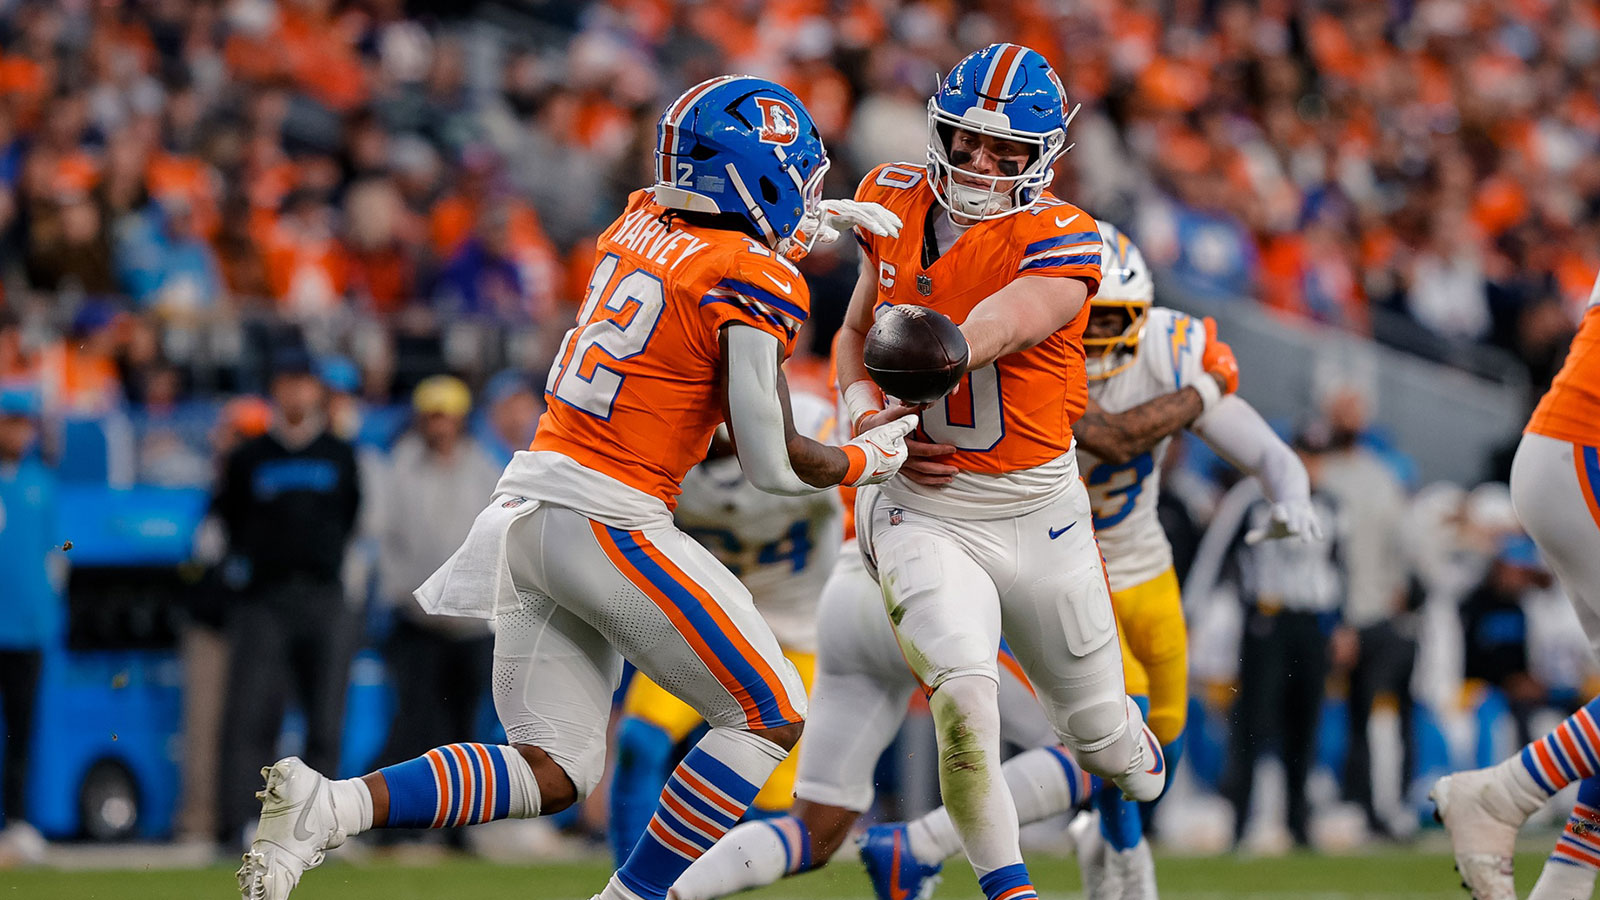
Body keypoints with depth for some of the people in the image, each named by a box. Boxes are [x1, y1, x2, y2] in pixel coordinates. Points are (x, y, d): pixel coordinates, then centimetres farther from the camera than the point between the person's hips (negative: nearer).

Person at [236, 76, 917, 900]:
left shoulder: (640, 222, 11)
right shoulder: (757, 287, -10)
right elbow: (772, 466, -8)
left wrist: (810, 222, 31)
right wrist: (867, 461, 10)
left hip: (528, 502, 8)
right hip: (607, 519, -8)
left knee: (553, 772, 10)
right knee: (770, 717, 7)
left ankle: (331, 805, -9)